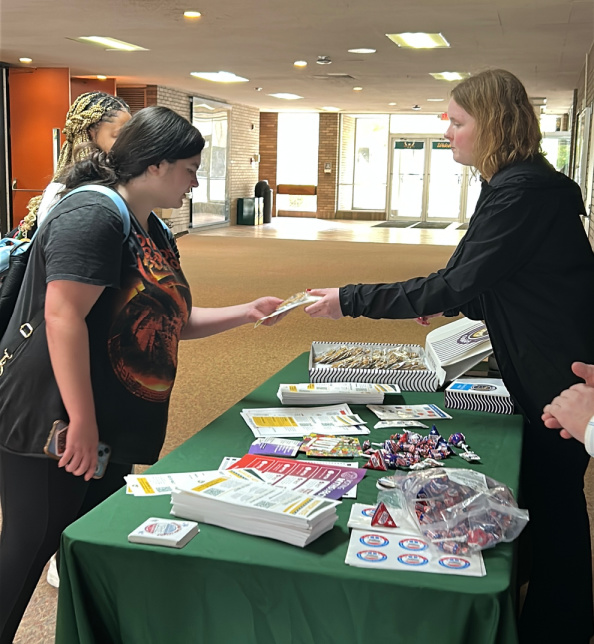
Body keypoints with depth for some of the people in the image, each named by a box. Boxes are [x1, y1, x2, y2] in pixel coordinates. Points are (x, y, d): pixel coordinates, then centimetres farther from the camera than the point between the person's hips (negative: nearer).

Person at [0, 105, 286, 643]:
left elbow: (173, 321, 22)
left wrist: (246, 313, 12)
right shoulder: (92, 215, -17)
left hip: (112, 433, 10)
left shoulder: (154, 233, 15)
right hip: (52, 427, -9)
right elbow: (64, 317, -25)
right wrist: (82, 425, -26)